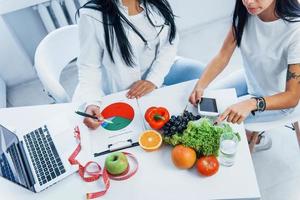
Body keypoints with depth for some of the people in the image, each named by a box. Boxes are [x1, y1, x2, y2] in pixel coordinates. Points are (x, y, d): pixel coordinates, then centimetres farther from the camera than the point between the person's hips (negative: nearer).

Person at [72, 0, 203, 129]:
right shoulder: (92, 15, -20)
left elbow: (170, 43, -3)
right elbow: (89, 67, -17)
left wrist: (153, 79, -17)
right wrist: (92, 103, -34)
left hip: (159, 71, 3)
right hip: (118, 92, -2)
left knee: (200, 73, -11)